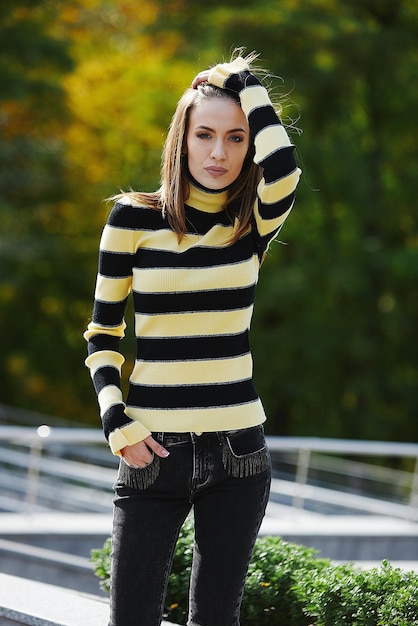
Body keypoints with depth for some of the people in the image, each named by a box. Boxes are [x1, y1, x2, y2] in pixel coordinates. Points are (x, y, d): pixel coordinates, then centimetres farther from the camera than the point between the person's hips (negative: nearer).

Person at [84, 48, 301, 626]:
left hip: (237, 450, 1)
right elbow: (103, 334, 6)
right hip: (151, 449, -1)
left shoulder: (254, 224, 2)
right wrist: (117, 423, -7)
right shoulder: (135, 218, 0)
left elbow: (283, 169, -22)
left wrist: (244, 81, -9)